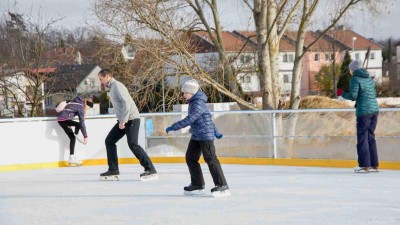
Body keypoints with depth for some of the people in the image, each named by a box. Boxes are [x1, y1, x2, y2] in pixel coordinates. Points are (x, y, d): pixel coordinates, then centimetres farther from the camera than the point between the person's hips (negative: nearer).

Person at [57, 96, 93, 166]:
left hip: (60, 119, 10)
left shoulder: (77, 102, 14)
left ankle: (71, 158, 8)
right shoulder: (80, 106, -13)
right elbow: (82, 122, -15)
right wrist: (85, 136, -13)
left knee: (72, 138, 8)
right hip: (64, 119, -10)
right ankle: (76, 135, 6)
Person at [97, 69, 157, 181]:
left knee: (132, 144, -18)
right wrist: (121, 121, 15)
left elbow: (126, 102, -22)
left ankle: (150, 170, -18)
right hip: (123, 120, 10)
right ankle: (113, 171, 12)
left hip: (131, 119, -10)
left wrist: (123, 121, -21)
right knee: (109, 140, 9)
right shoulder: (112, 87, 19)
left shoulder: (117, 86, -12)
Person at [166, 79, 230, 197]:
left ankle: (223, 187, -8)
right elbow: (207, 116, 24)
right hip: (196, 136, 10)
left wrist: (173, 127, -25)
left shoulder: (198, 103, -18)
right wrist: (215, 131, 31)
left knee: (210, 159, -10)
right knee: (190, 158, 10)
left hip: (205, 135, -10)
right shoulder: (193, 102, 14)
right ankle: (197, 185, 18)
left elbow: (189, 119, -27)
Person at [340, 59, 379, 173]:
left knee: (362, 137, 0)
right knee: (370, 136, 13)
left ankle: (364, 166, 0)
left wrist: (344, 95, 2)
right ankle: (374, 165, 14)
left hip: (363, 112, -7)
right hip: (375, 110, 7)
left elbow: (353, 96, -16)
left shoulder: (355, 79, -8)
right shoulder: (369, 79, 15)